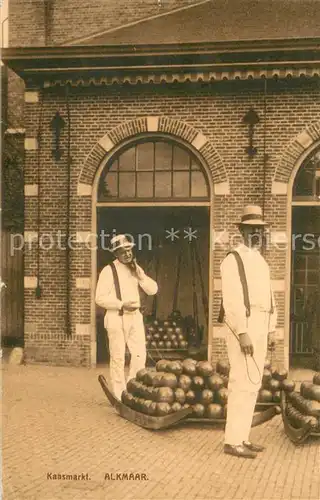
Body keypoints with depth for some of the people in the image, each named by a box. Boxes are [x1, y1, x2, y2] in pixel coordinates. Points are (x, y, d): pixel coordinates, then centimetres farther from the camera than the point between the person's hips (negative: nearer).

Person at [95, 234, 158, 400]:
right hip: (116, 317, -5)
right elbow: (100, 298, -12)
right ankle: (120, 395, 8)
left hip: (135, 316, 5)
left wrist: (139, 275, -7)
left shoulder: (136, 268, 12)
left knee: (140, 355, 1)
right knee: (118, 358, -1)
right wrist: (122, 304, -17)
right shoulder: (109, 270, -8)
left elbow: (153, 290, 6)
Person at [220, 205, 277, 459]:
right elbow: (232, 300, -18)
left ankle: (242, 437, 17)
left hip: (260, 328, 9)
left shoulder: (261, 262, 18)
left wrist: (271, 329, 14)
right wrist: (242, 333, -23)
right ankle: (233, 441, -5)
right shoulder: (233, 260, -10)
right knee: (244, 384, -10)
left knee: (253, 384, 10)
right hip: (243, 327, -9)